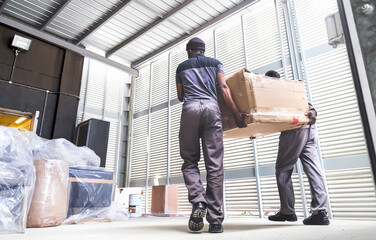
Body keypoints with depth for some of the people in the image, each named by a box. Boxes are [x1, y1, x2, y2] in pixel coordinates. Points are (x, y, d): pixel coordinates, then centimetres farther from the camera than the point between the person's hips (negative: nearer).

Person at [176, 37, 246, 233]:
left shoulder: (182, 66, 22)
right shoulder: (215, 63, 21)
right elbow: (224, 88, 5)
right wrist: (236, 113, 0)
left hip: (190, 109, 0)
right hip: (211, 108, 0)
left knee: (190, 161, 9)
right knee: (214, 165, -3)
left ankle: (198, 201, -15)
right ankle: (215, 220, -3)